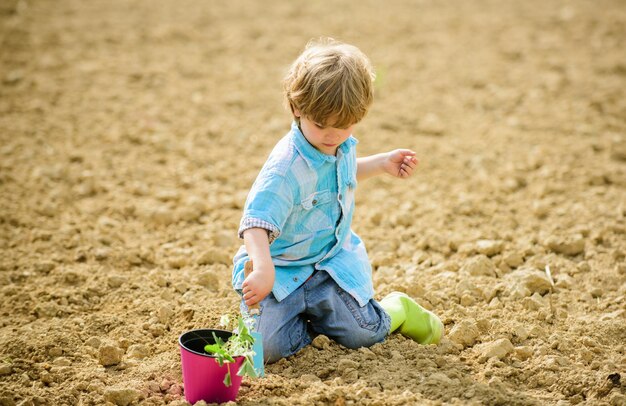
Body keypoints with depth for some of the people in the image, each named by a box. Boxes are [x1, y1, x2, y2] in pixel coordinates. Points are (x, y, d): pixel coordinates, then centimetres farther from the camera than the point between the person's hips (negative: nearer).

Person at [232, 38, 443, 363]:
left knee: (364, 335, -8)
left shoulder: (341, 145, -3)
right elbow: (256, 222, -39)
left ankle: (398, 309, 26)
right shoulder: (286, 168, -29)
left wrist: (382, 163, 13)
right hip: (281, 268, -5)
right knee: (266, 347, -19)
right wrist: (262, 270, -55)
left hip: (333, 259, 5)